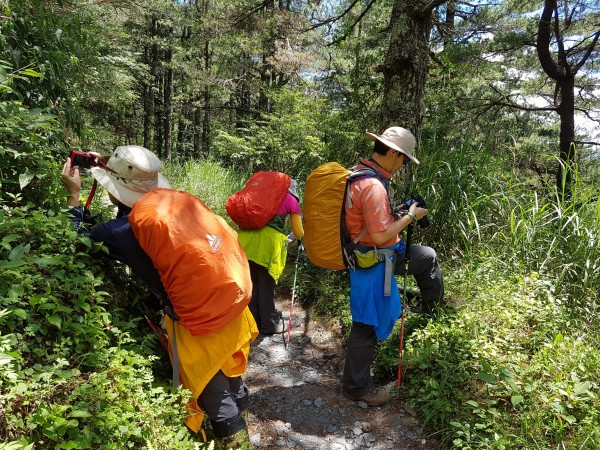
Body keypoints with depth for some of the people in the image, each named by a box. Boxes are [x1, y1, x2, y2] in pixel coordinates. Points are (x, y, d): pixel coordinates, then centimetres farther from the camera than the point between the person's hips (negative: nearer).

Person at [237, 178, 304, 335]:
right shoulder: (292, 200, 14)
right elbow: (299, 234, 17)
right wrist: (291, 237, 41)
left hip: (246, 237, 5)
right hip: (268, 241, -4)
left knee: (251, 283, 15)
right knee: (266, 286, 8)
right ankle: (269, 325, 22)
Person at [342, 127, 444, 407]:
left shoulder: (359, 174, 4)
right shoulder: (373, 186, -28)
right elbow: (380, 236, -28)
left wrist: (399, 213, 8)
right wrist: (410, 216, -15)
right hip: (372, 263, -10)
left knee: (427, 257, 26)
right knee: (368, 324, 3)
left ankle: (436, 308, 48)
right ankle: (357, 387, 21)